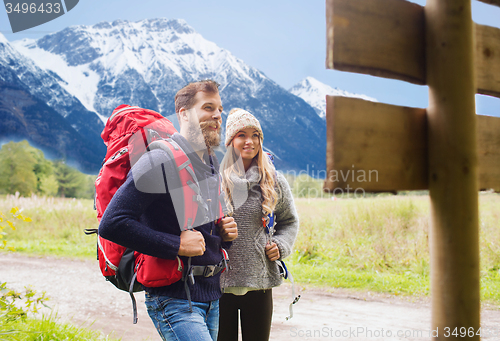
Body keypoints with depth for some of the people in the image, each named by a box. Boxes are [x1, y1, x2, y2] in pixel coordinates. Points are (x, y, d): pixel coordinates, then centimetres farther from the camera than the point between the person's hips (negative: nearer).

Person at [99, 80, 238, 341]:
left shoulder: (214, 165, 15)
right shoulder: (160, 162, -13)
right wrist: (176, 244, -20)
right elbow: (111, 224, -20)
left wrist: (224, 234, 4)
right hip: (174, 298, -8)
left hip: (211, 297, 8)